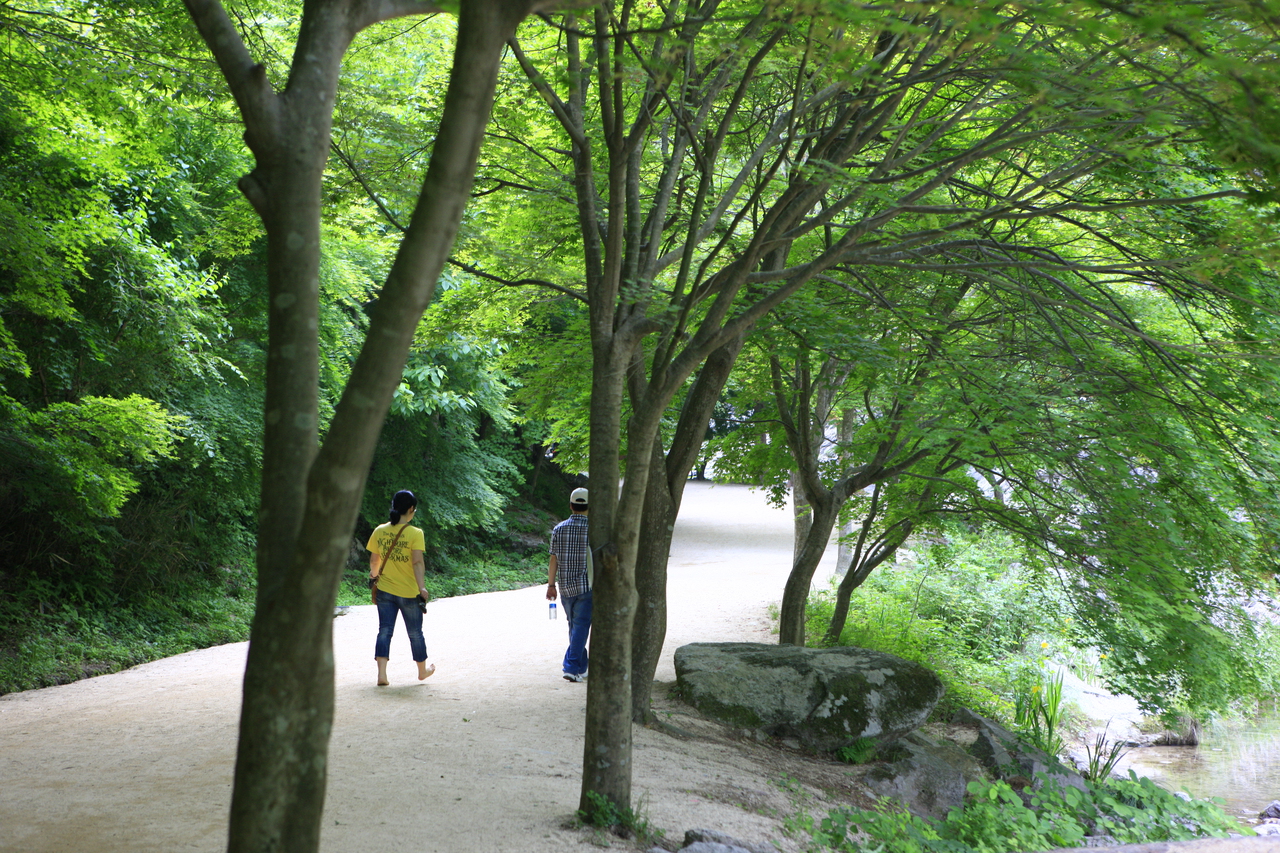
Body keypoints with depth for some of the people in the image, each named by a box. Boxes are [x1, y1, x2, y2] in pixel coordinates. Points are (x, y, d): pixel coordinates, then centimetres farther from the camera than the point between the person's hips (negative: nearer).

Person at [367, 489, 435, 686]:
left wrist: (374, 573, 30)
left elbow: (374, 560, 10)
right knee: (415, 632, 13)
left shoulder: (379, 531, 0)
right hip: (408, 592, -3)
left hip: (385, 590, 3)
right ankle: (422, 670, 31)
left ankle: (382, 673, -8)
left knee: (385, 631, 4)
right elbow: (417, 562, -22)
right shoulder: (415, 533, -13)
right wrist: (421, 587, -25)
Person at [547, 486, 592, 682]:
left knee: (574, 627, 15)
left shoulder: (559, 529, 2)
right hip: (585, 586, -4)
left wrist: (551, 585, 11)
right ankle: (572, 667, -10)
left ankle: (581, 667, 23)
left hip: (565, 587, 4)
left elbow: (553, 559, 3)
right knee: (581, 626, -2)